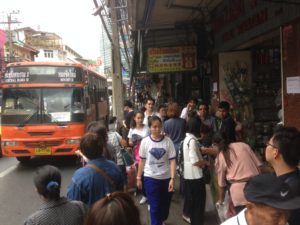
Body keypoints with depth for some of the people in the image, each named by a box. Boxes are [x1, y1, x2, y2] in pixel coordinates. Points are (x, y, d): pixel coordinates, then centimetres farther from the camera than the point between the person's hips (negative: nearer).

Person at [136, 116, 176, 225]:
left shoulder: (168, 141, -7)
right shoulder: (145, 141, -6)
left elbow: (172, 160, -7)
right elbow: (142, 161, 3)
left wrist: (172, 179, -13)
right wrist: (138, 178, 6)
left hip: (166, 178, 2)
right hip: (150, 178, -1)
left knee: (165, 204, 19)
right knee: (154, 206, 0)